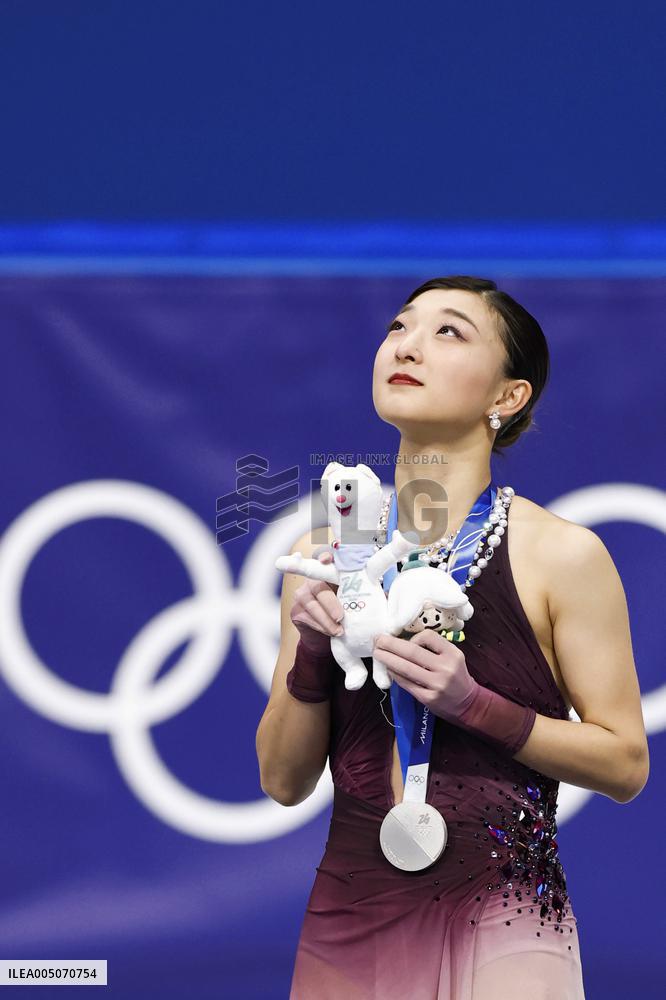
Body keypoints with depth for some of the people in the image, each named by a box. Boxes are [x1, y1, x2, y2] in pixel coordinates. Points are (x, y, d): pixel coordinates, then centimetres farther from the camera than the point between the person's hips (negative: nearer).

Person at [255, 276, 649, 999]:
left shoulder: (561, 554, -7)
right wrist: (311, 650, -11)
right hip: (349, 917, 3)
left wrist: (473, 703, -17)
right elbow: (283, 781, 5)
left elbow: (625, 763, -5)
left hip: (500, 925, -3)